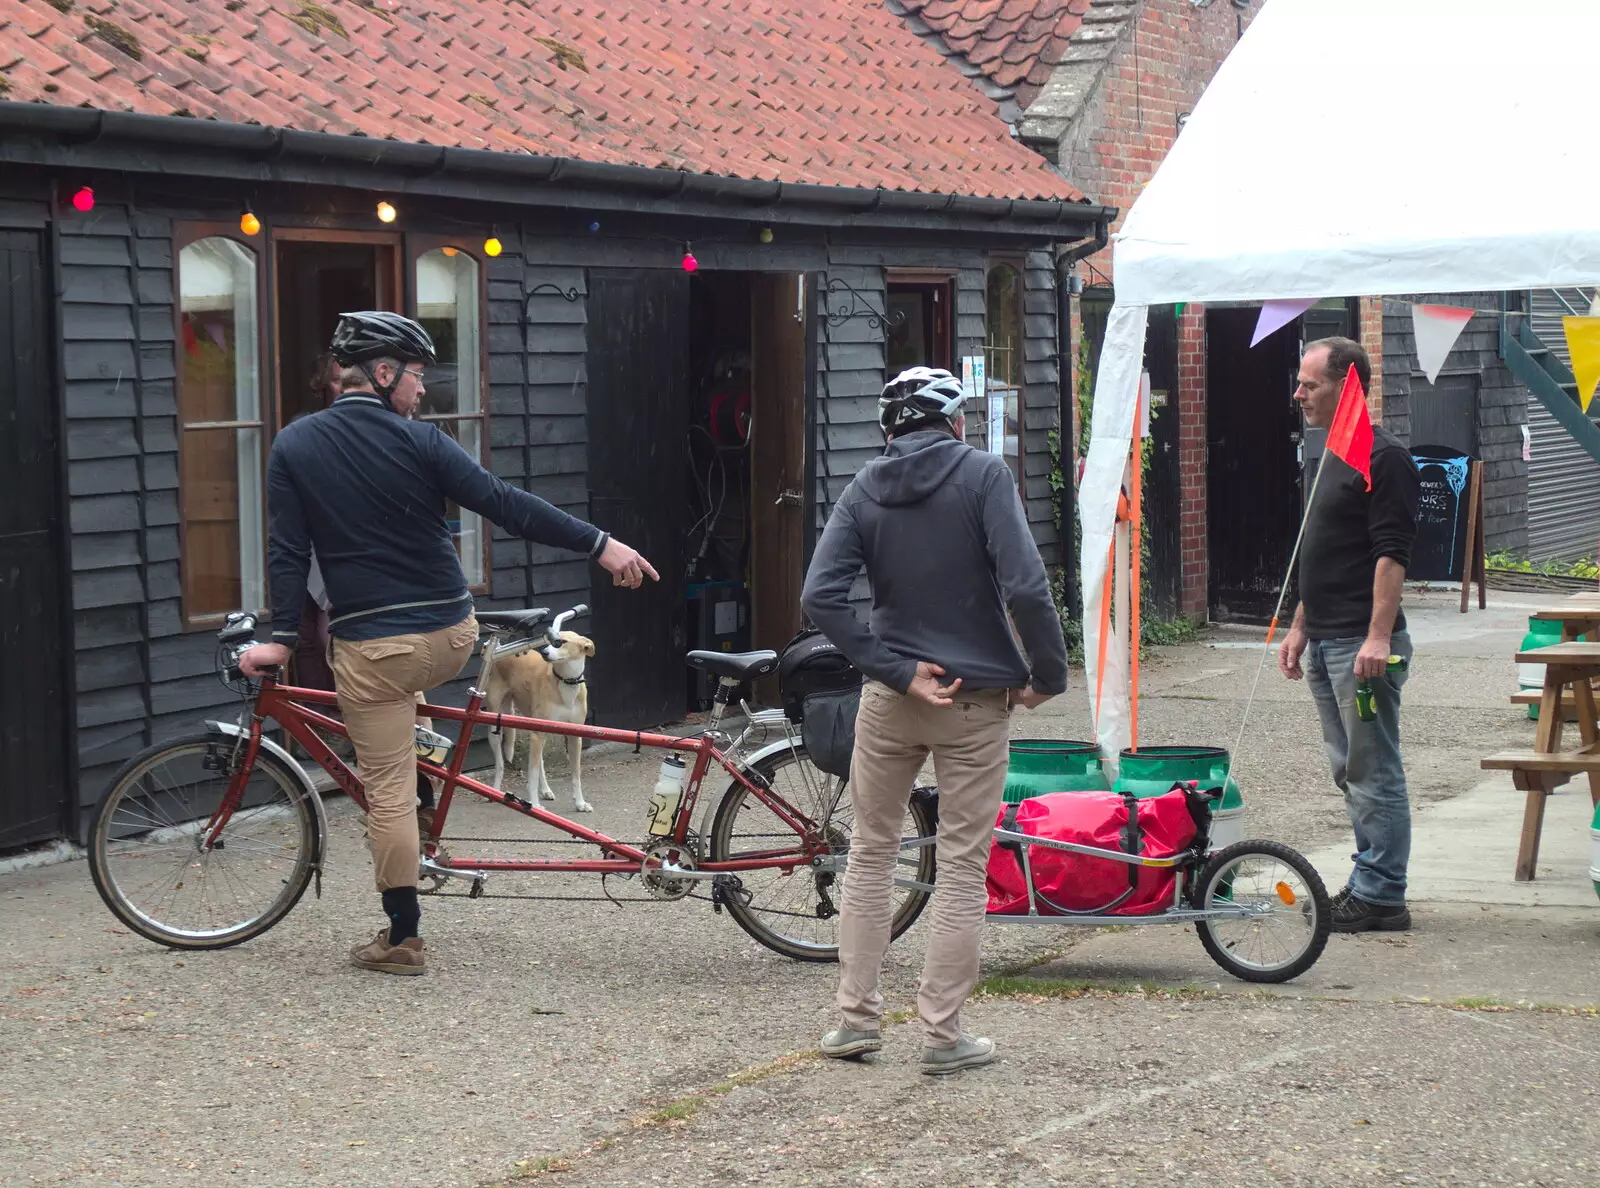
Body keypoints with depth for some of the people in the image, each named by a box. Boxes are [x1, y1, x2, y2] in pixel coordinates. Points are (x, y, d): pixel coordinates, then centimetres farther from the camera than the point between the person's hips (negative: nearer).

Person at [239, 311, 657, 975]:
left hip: (372, 647, -1)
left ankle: (402, 939, 9)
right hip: (452, 637, 1)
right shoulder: (418, 441, -5)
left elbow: (288, 551, 0)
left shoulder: (294, 447, 0)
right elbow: (506, 506, -10)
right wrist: (600, 545, -9)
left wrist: (282, 639, 5)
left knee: (388, 794, 4)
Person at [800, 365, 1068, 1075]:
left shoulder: (865, 489, 3)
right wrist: (1049, 676, -6)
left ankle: (857, 1017, 17)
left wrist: (898, 670, -8)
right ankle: (943, 1034, 6)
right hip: (977, 700, -3)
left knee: (870, 854, 16)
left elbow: (820, 597, -9)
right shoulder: (982, 474, -7)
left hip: (891, 698, 3)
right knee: (962, 869, 4)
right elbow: (1025, 585, -18)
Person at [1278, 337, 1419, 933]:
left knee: (1374, 772, -5)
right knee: (1349, 769, 13)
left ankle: (1380, 896, -2)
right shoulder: (1334, 457, 18)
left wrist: (1378, 637, -25)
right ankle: (1368, 882, 20)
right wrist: (1301, 626, 23)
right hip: (1326, 642, 10)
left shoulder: (1384, 458, -12)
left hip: (1362, 644, -10)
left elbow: (1392, 553, -19)